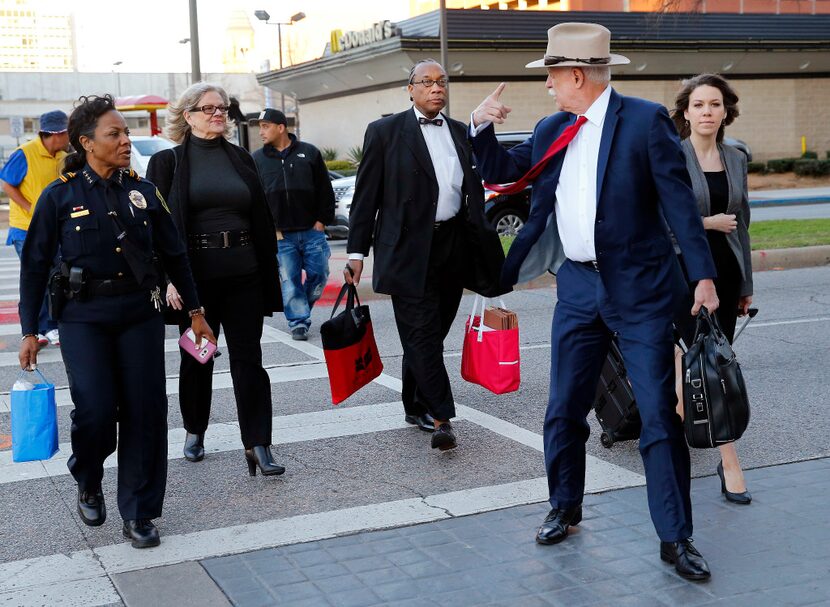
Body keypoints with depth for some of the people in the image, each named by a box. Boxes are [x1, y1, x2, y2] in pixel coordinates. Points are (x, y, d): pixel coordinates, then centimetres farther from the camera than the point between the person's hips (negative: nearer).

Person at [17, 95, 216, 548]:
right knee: (95, 410, -12)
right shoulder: (60, 196, -2)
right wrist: (29, 332, 0)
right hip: (84, 317, -2)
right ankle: (88, 485, 21)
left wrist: (195, 312, 13)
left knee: (145, 411, -2)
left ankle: (138, 514, 13)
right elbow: (34, 265, 2)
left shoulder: (142, 191, 6)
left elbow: (174, 255, 12)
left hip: (139, 313, 3)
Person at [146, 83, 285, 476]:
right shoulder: (168, 162, 0)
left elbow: (262, 221, 12)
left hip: (243, 275, 2)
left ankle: (258, 446, 0)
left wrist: (269, 273, 7)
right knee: (197, 358, 11)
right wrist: (168, 278, -13)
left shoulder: (242, 160, 10)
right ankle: (195, 433, 30)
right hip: (195, 276, -2)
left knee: (248, 359, -1)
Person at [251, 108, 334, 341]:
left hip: (312, 230, 1)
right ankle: (298, 321, 8)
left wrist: (322, 220, 0)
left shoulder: (309, 153, 4)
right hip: (280, 234, 0)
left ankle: (300, 310, 27)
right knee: (289, 280, -1)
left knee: (318, 274, 4)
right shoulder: (257, 159, 5)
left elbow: (325, 190, 7)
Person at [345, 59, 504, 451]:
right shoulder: (385, 132, 1)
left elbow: (474, 191, 18)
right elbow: (366, 195, -1)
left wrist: (485, 252, 13)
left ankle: (416, 406, 25)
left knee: (430, 334, 12)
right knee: (422, 335, -8)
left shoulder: (461, 133, 14)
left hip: (453, 248, 5)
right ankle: (440, 417, -7)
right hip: (408, 251, -5)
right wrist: (356, 251, -6)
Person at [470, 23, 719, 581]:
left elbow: (679, 202, -9)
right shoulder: (552, 130, 9)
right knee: (564, 410, 10)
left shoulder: (646, 120, -7)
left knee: (660, 415, -2)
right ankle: (565, 509, 30)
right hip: (578, 287, 5)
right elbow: (503, 172, 20)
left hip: (639, 289, -5)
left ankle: (676, 538, 8)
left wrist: (703, 276, -13)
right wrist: (482, 127, 3)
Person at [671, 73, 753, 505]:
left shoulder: (735, 159, 11)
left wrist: (746, 283, 17)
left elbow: (741, 223, 17)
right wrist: (709, 223, -10)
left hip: (725, 273, 6)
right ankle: (729, 461, 0)